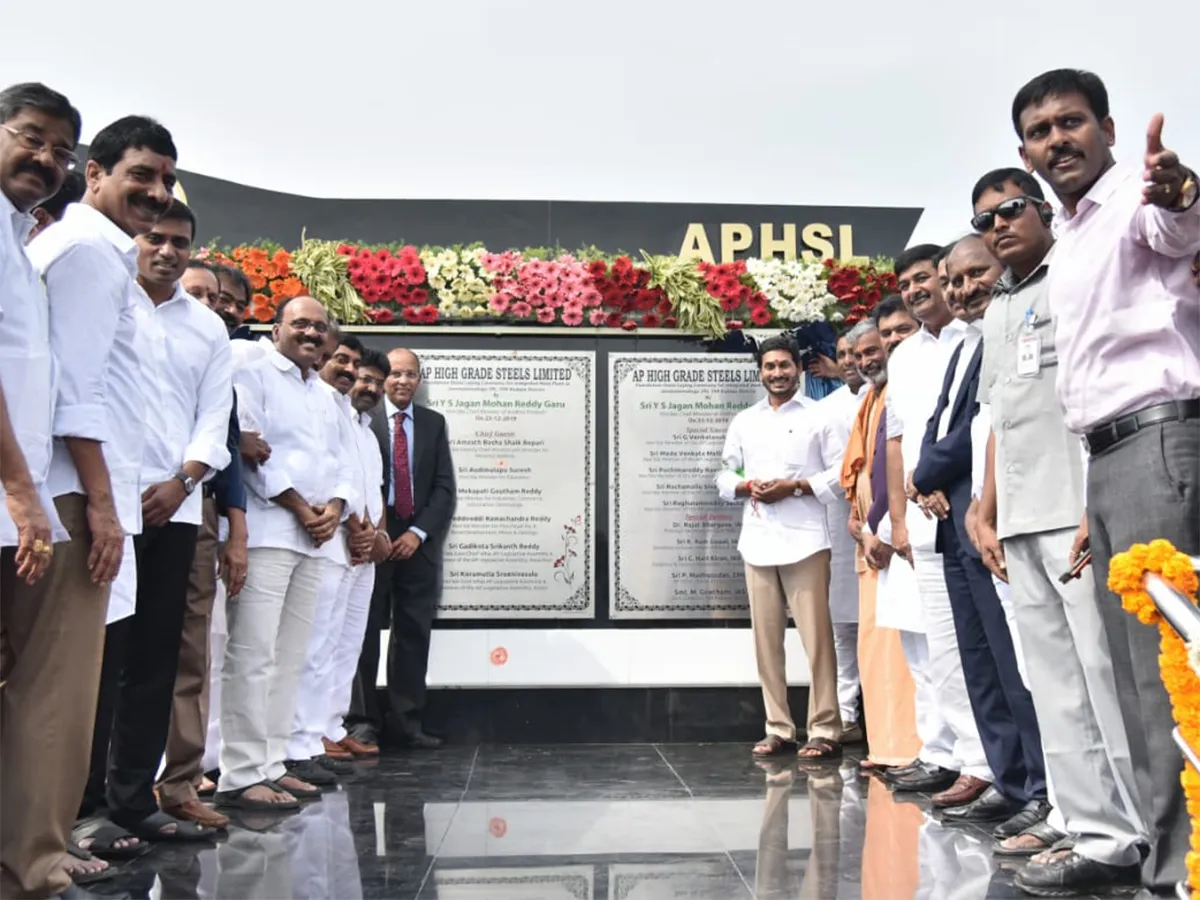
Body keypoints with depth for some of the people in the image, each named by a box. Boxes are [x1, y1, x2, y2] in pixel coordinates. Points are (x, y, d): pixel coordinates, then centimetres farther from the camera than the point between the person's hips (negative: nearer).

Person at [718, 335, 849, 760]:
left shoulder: (821, 418, 3)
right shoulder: (743, 421, 17)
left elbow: (842, 474, -3)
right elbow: (725, 475, 17)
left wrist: (793, 487, -12)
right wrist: (746, 487, -4)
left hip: (804, 541, -4)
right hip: (757, 541, 4)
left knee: (816, 637, -5)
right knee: (766, 639, 5)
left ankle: (824, 731, 1)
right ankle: (778, 729, 13)